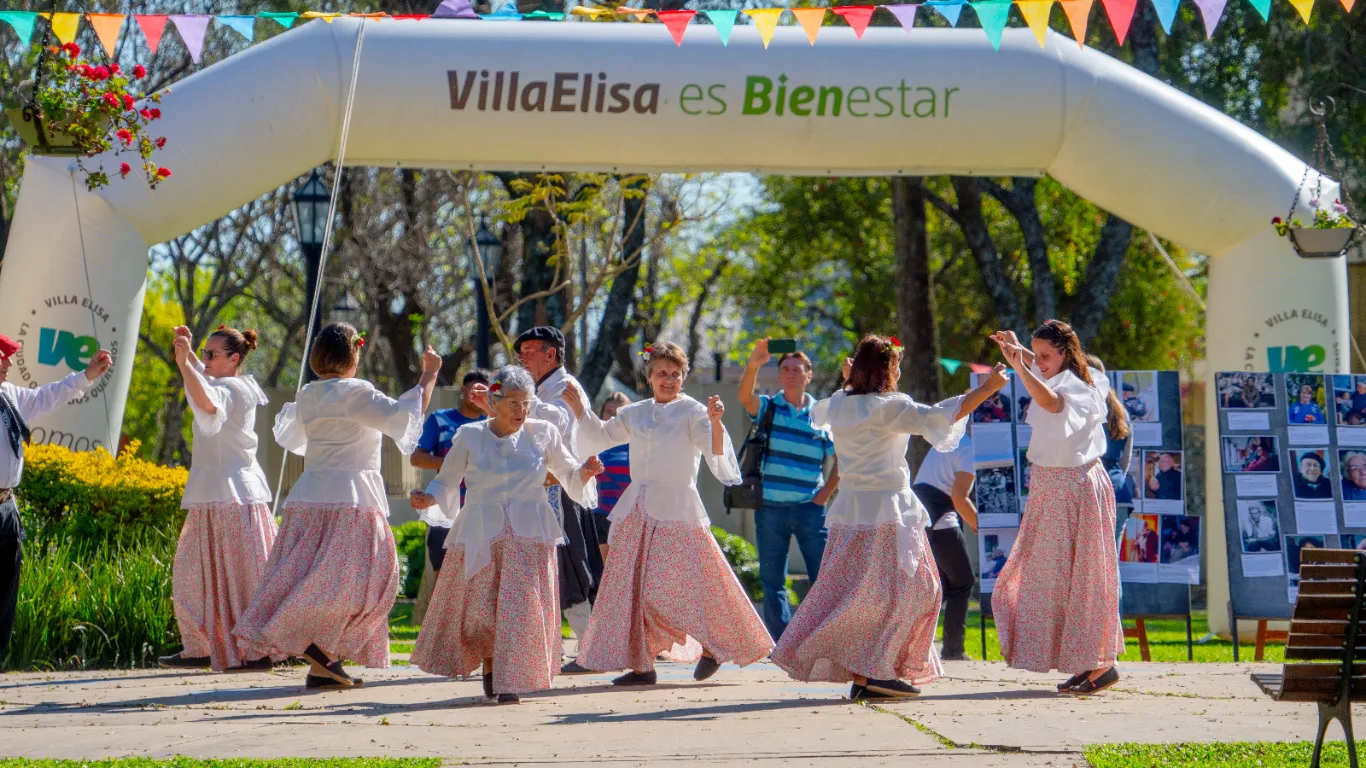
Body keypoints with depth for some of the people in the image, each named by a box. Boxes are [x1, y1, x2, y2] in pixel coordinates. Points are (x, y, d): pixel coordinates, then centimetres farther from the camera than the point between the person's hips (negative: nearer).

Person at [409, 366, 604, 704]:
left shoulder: (543, 434, 4)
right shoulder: (470, 437, 3)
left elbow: (569, 473, 13)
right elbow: (447, 482, 8)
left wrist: (586, 472, -9)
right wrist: (428, 498, -12)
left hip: (529, 535, 0)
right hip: (481, 533, 0)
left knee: (521, 606, -9)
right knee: (479, 606, -1)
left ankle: (510, 681, 1)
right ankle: (489, 663, 28)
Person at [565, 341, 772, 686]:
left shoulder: (692, 412, -3)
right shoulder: (634, 414, 13)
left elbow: (715, 453, -15)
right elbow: (599, 437, 26)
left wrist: (715, 422, -32)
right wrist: (578, 408, 13)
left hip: (676, 509, -6)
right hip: (636, 511, 6)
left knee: (684, 586, -9)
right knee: (631, 587, 2)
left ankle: (711, 647, 12)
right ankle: (640, 664, 8)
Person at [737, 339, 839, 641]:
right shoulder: (767, 407, 5)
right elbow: (745, 395, -17)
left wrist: (824, 494, 2)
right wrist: (753, 364, -34)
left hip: (809, 508, 0)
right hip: (770, 508, 0)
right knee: (772, 581, 3)